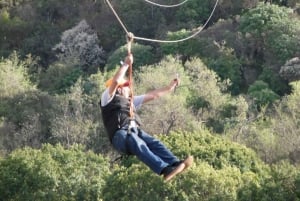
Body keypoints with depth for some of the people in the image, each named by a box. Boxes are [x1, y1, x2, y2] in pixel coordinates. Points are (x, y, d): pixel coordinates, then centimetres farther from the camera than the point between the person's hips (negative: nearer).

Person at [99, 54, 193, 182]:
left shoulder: (130, 101, 34)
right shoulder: (108, 99, 12)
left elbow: (152, 95, 36)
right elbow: (115, 81, -7)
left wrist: (169, 88, 34)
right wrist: (126, 64, -4)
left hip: (135, 132, 7)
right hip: (120, 135, -7)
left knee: (154, 143, -24)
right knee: (138, 145, -37)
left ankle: (175, 164, -48)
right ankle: (164, 170, -57)